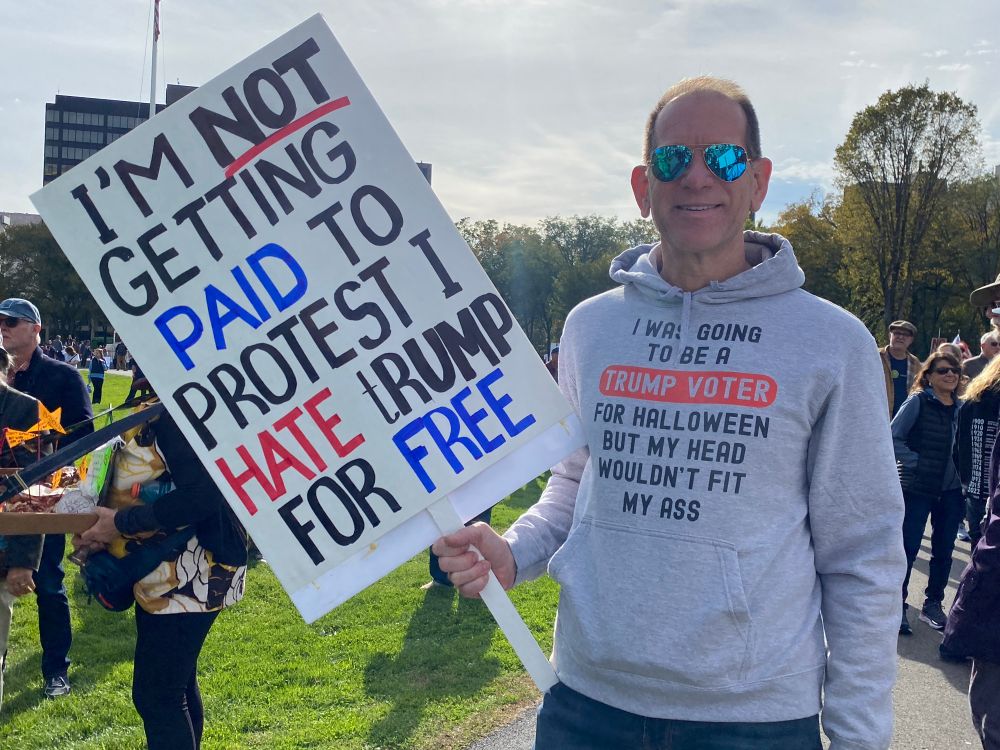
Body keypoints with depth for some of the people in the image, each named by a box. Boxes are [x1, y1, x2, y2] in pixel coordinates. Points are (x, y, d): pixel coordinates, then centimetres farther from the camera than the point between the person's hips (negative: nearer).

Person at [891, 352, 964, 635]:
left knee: (943, 551, 11)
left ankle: (933, 604, 26)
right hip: (917, 488, -5)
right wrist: (915, 462, -16)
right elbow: (893, 438, -10)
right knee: (908, 549, 0)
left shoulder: (959, 407, 7)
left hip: (951, 490, 5)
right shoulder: (918, 402, -8)